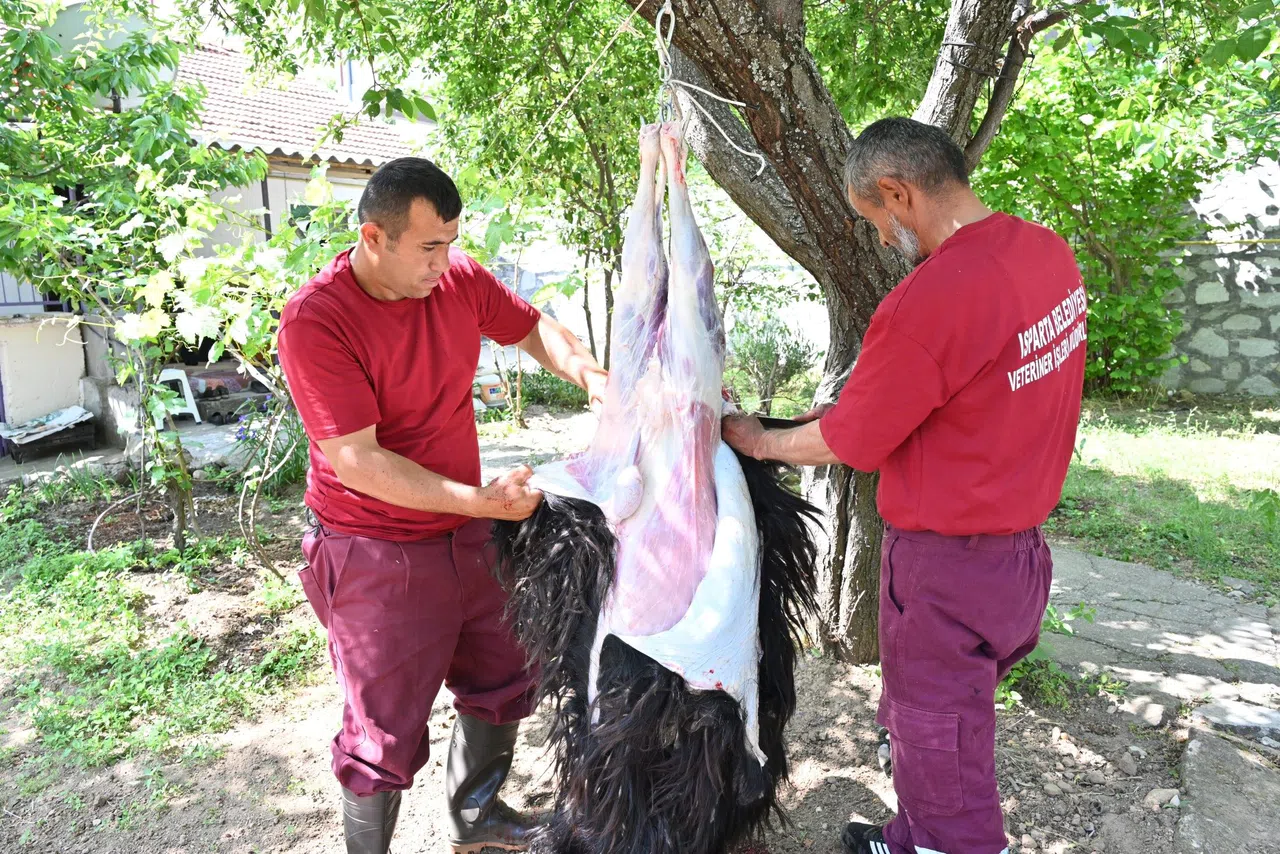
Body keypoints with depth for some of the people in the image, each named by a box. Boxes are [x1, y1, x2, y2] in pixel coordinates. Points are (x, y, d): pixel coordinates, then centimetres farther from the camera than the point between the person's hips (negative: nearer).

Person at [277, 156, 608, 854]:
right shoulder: (314, 321, -22)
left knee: (502, 683, 21)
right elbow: (357, 460, -25)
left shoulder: (459, 279, -6)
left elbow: (533, 330, 10)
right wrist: (482, 500, -30)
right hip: (378, 555, -6)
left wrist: (589, 374, -10)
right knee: (387, 736, 5)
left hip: (466, 534, 7)